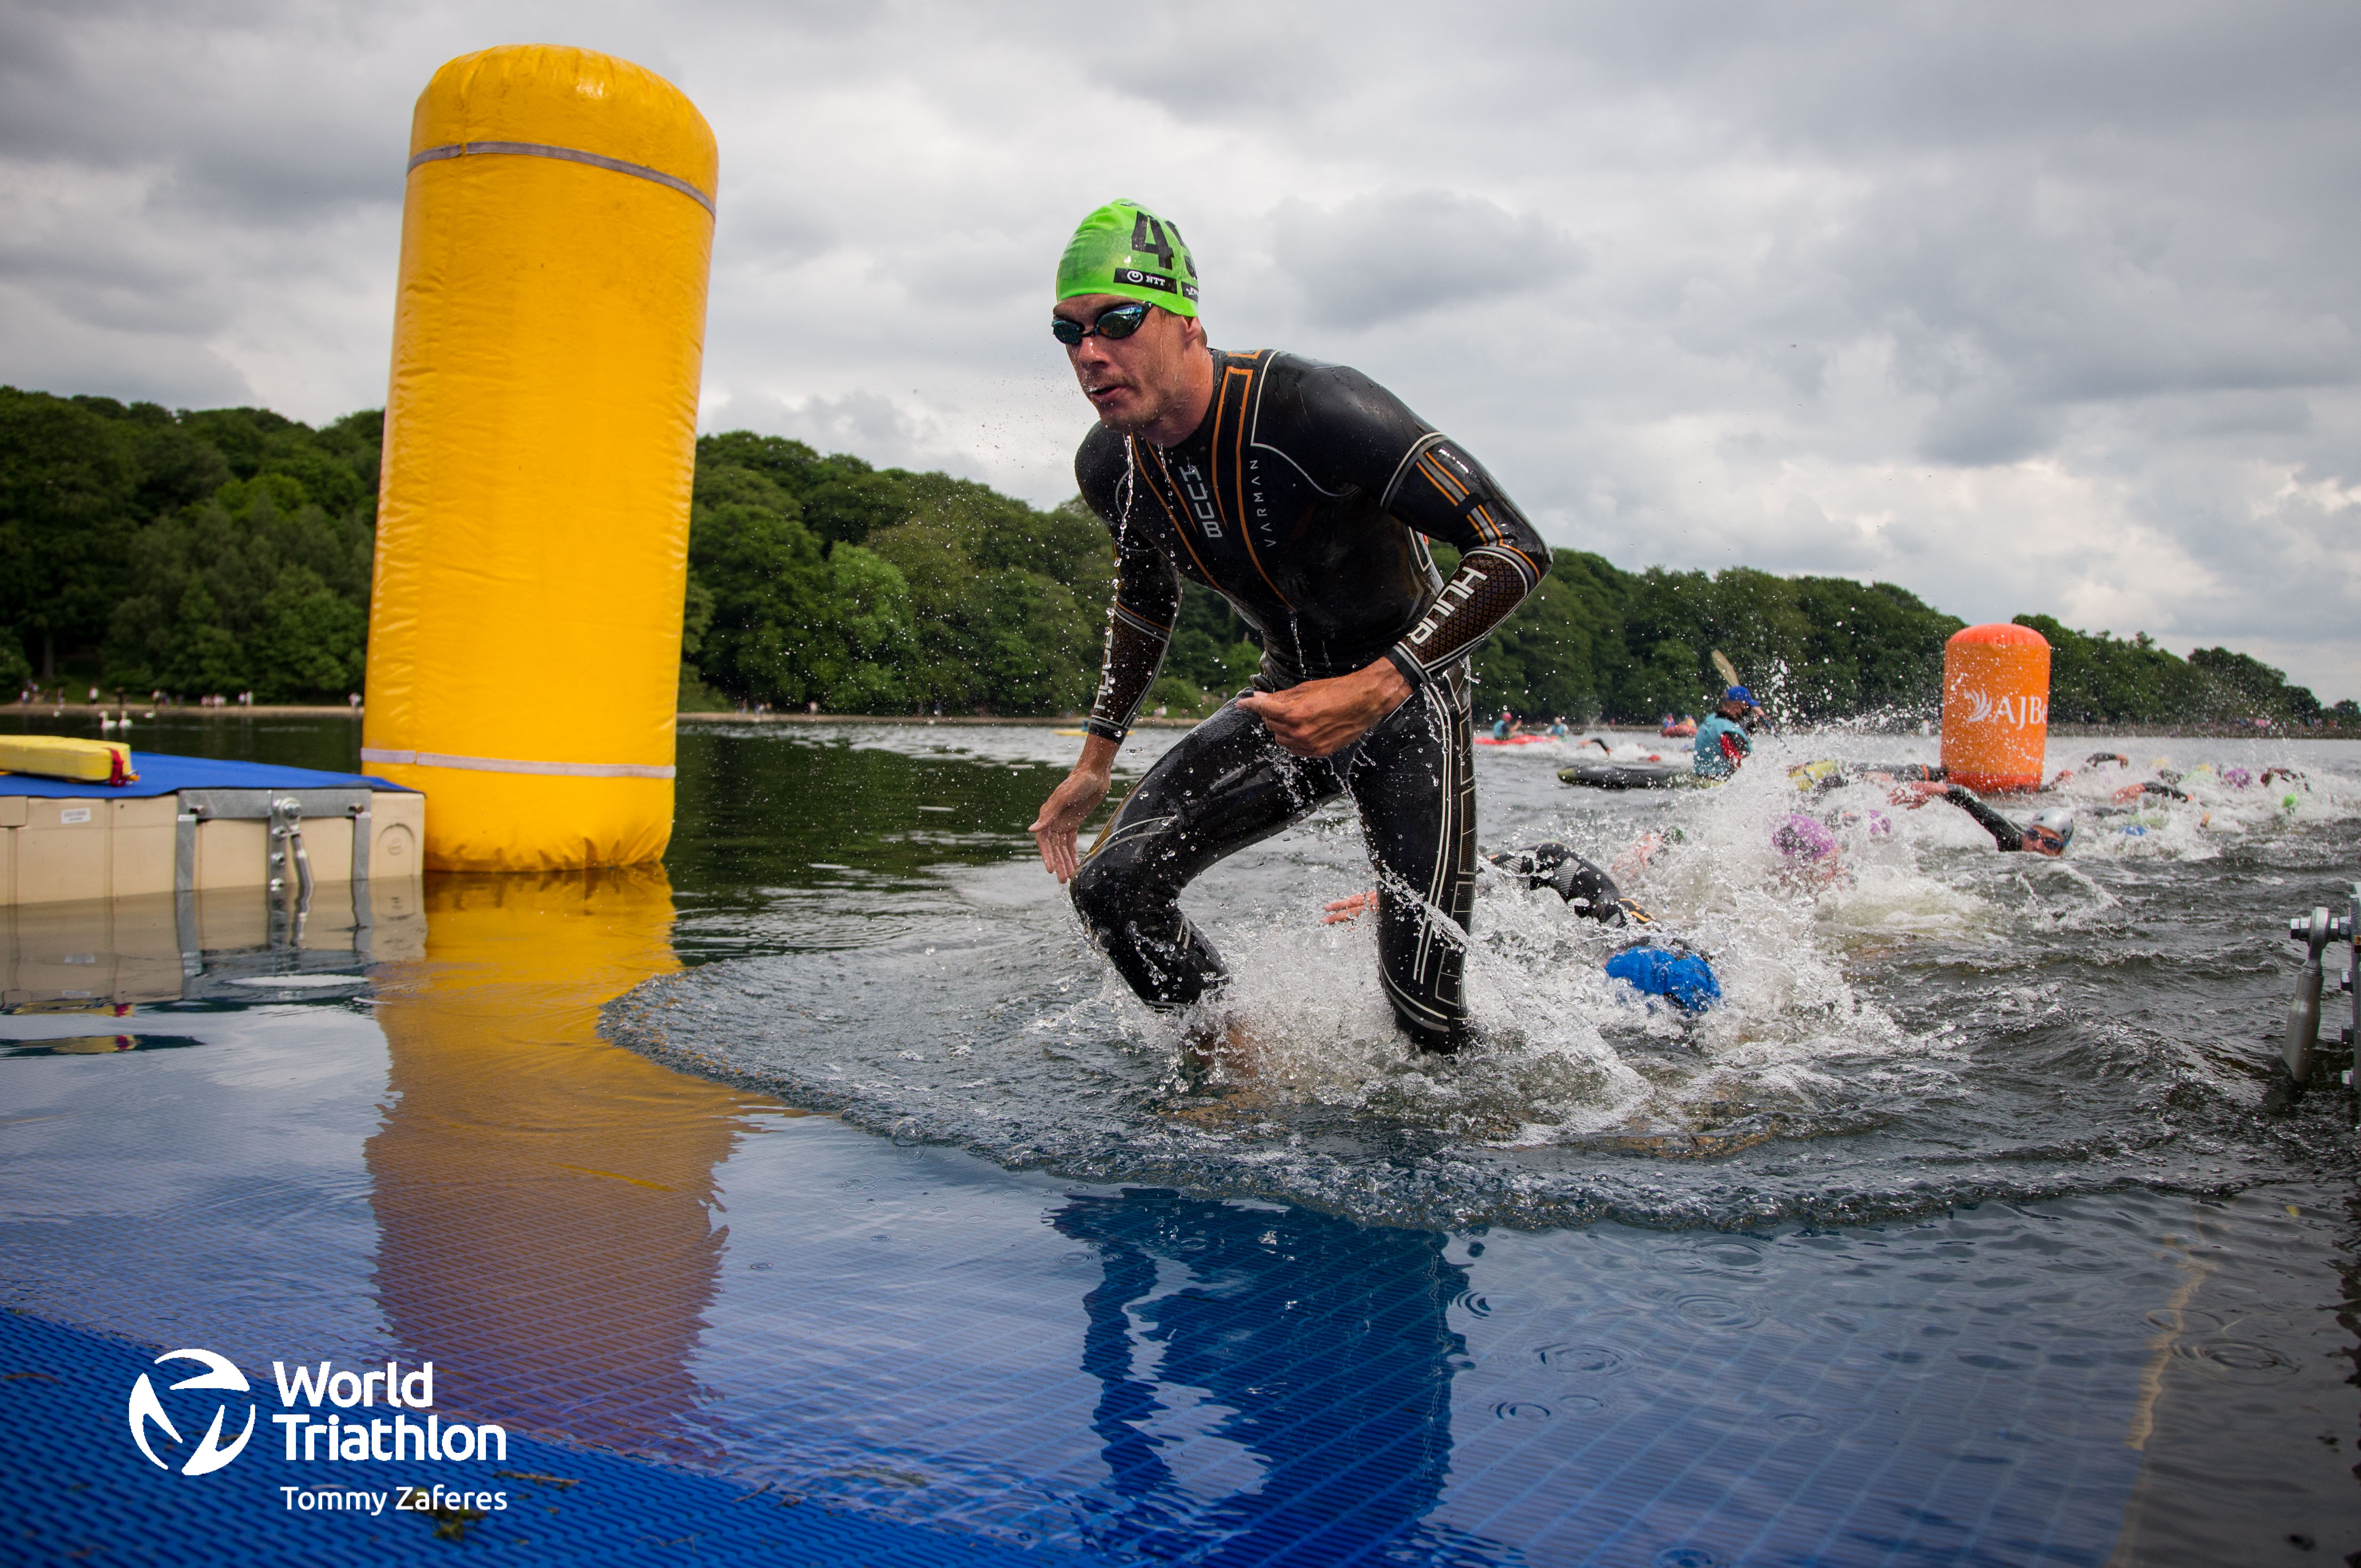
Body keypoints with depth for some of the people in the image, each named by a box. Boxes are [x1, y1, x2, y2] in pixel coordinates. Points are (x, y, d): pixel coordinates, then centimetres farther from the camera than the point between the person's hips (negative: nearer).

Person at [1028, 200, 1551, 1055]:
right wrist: (1094, 762, 15)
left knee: (1421, 991, -11)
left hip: (1408, 699, -6)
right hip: (1290, 696, 6)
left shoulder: (1311, 407, -29)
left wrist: (1373, 691, -40)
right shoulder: (1108, 466, -7)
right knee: (1112, 884, -9)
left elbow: (1516, 549, -30)